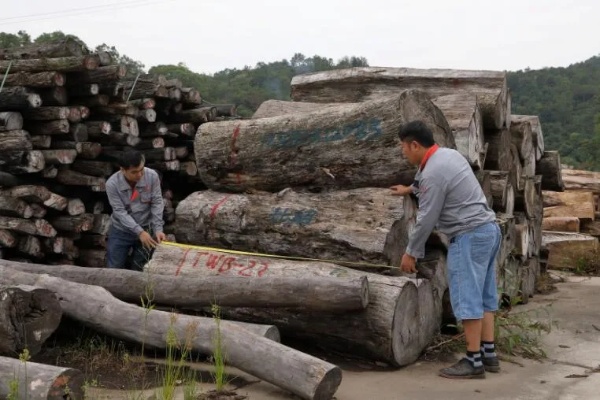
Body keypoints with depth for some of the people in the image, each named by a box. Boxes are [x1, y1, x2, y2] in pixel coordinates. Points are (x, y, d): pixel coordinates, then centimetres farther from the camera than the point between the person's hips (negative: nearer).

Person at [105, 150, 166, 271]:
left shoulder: (152, 176, -17)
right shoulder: (112, 184, -20)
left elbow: (157, 203, -12)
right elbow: (120, 212, -20)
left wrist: (158, 229, -22)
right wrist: (139, 232, -29)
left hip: (146, 228, 1)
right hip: (121, 230, -1)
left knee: (139, 270, 8)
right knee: (114, 269, 2)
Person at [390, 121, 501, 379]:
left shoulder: (433, 173, -18)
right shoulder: (447, 154, 13)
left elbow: (426, 219, -15)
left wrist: (411, 253, -4)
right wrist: (410, 189, 51)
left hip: (470, 235, -10)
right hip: (487, 230, 10)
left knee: (467, 297, -7)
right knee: (482, 295, 12)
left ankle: (474, 361, -4)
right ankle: (489, 354, 16)